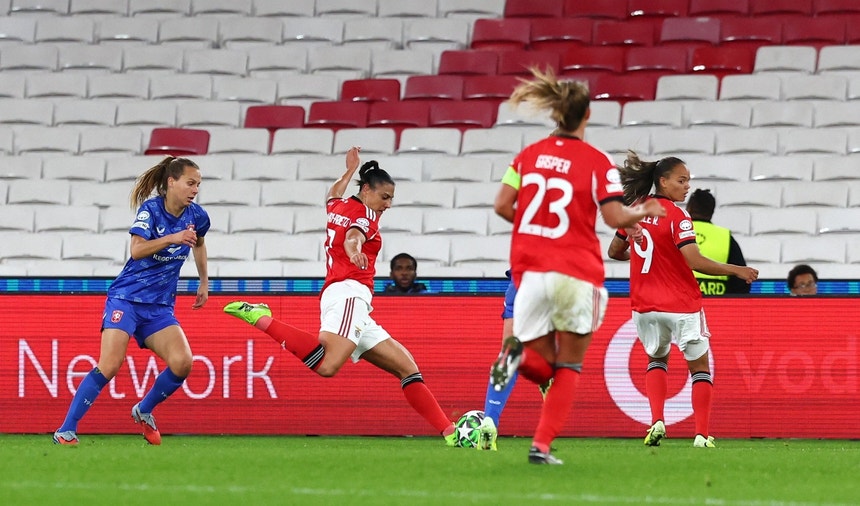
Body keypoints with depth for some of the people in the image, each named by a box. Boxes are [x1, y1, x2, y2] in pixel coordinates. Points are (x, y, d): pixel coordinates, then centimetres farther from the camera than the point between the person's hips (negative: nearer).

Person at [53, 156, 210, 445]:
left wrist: (204, 282, 30)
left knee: (182, 363, -17)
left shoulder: (196, 216, 5)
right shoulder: (151, 208, -10)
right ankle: (66, 430, -14)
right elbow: (137, 250, -23)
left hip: (160, 307, 5)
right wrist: (172, 238, -32)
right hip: (126, 298, -5)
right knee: (109, 365, -20)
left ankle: (144, 411, 10)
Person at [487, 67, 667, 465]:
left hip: (530, 269, 3)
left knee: (544, 366, 12)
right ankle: (542, 445, -4)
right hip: (576, 274, -3)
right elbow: (615, 217, -10)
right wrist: (644, 212, 10)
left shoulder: (529, 155, 8)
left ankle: (519, 354, -25)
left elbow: (502, 205, 3)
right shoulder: (597, 162, -5)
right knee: (568, 367, 10)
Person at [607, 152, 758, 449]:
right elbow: (695, 262, -23)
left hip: (645, 306, 5)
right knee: (699, 366, 8)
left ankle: (657, 421, 5)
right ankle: (702, 434, 0)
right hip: (682, 306, -5)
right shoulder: (676, 216, -15)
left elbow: (614, 252, 15)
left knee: (656, 359, 25)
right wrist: (735, 271, -13)